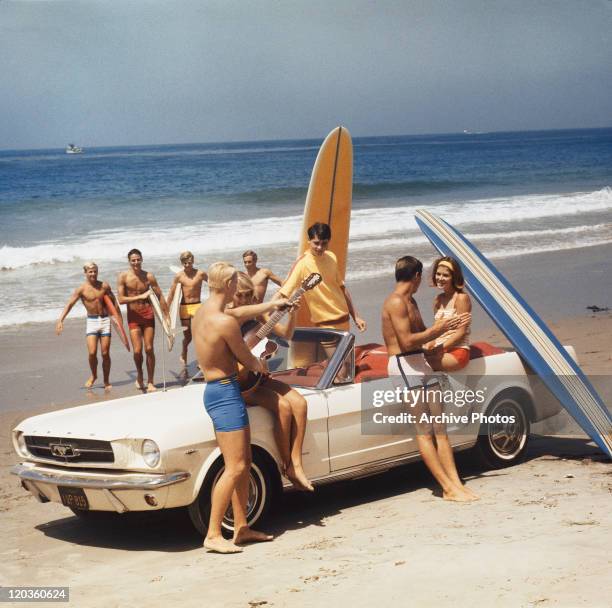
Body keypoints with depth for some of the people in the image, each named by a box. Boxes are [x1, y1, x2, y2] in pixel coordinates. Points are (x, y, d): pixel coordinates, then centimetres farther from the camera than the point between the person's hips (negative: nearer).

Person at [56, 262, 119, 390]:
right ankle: (93, 375, 14)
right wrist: (60, 320, -22)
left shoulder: (104, 286, 3)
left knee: (105, 353, 0)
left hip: (105, 320, 2)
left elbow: (114, 302, 14)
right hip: (91, 321, -2)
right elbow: (69, 304, -11)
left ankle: (106, 382, 13)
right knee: (92, 352, -13)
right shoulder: (81, 289, -4)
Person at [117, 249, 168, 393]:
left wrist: (167, 315, 3)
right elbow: (121, 299, -10)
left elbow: (160, 296, 6)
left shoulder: (149, 276, 1)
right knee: (137, 351, -7)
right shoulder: (123, 276, -4)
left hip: (148, 315, 1)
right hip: (133, 316, -1)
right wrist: (140, 296, -16)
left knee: (149, 349, -1)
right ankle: (139, 374, 22)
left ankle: (150, 382, 9)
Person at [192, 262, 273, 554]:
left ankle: (241, 527, 20)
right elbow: (247, 360, -7)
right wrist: (260, 365, 16)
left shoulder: (200, 313, 8)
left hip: (214, 389, 10)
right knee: (235, 467, -8)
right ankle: (213, 535, -6)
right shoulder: (225, 322, -20)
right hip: (225, 394, -10)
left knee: (244, 463, 15)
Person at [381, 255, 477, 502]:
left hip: (420, 364, 10)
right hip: (403, 365, -10)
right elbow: (407, 342, -20)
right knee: (424, 431, -9)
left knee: (439, 428, 3)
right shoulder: (396, 302, -12)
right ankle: (448, 487, -11)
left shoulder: (410, 301, 19)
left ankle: (456, 483, 0)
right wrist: (437, 330, -13)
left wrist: (450, 325, 18)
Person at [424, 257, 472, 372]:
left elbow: (461, 332, -11)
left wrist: (440, 348, -16)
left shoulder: (461, 298, -8)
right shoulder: (438, 299, 13)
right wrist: (429, 345, -4)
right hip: (440, 350, 7)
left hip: (458, 351, -7)